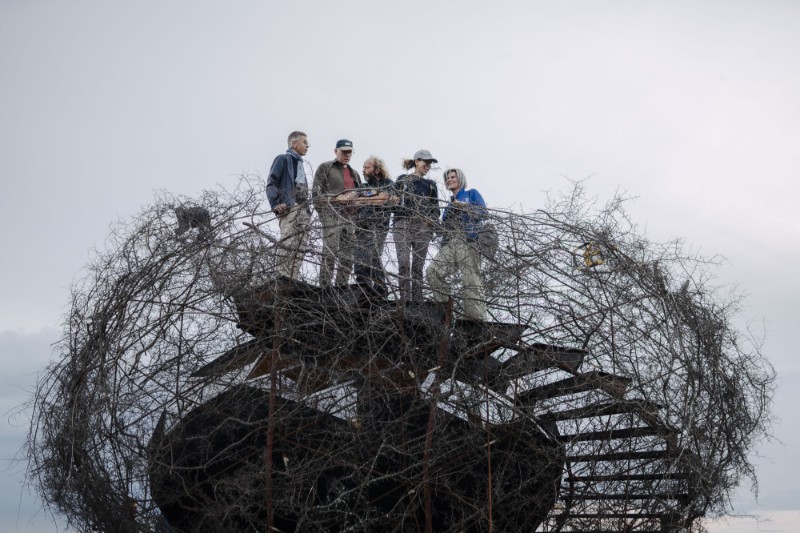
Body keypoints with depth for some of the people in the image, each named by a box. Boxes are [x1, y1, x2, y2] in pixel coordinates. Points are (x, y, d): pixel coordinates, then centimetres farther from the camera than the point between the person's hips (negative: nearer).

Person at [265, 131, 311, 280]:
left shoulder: (300, 163, 29)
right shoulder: (283, 159, 5)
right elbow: (271, 183, -5)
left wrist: (307, 209, 16)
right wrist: (276, 204, -19)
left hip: (303, 210, 8)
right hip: (288, 209, -8)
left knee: (300, 248, 2)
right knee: (287, 244, -18)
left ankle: (294, 279, 2)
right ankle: (283, 278, -21)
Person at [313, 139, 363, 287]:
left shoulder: (354, 173, 24)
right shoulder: (325, 168, 6)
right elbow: (316, 192, -1)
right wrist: (323, 213, -9)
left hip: (350, 217, 6)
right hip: (331, 215, -6)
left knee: (347, 256, 5)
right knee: (330, 253, -14)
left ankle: (342, 286, 10)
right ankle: (325, 287, -14)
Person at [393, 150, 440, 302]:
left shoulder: (430, 185, 21)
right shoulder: (402, 180, 16)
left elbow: (435, 208, 17)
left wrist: (432, 221, 0)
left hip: (423, 228, 2)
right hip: (403, 225, -2)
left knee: (418, 266, -1)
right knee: (404, 264, -14)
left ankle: (417, 301, 0)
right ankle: (404, 299, -16)